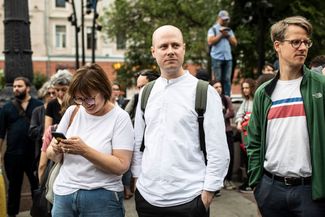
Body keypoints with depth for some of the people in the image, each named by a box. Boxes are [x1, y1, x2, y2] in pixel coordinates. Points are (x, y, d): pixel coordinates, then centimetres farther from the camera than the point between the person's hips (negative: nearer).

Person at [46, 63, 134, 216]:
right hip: (63, 193, 4)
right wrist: (56, 150, -15)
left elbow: (121, 166, -18)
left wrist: (84, 150, -27)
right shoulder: (72, 112, 3)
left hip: (102, 197, -4)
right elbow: (51, 155, 8)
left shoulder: (120, 117, -11)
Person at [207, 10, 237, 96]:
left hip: (228, 58, 4)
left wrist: (227, 35, 1)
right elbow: (210, 42, -9)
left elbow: (235, 43, 13)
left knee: (227, 80, -1)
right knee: (217, 80, -5)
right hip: (217, 58, -4)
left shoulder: (229, 30, 21)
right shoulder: (213, 29, 7)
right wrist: (221, 35, -6)